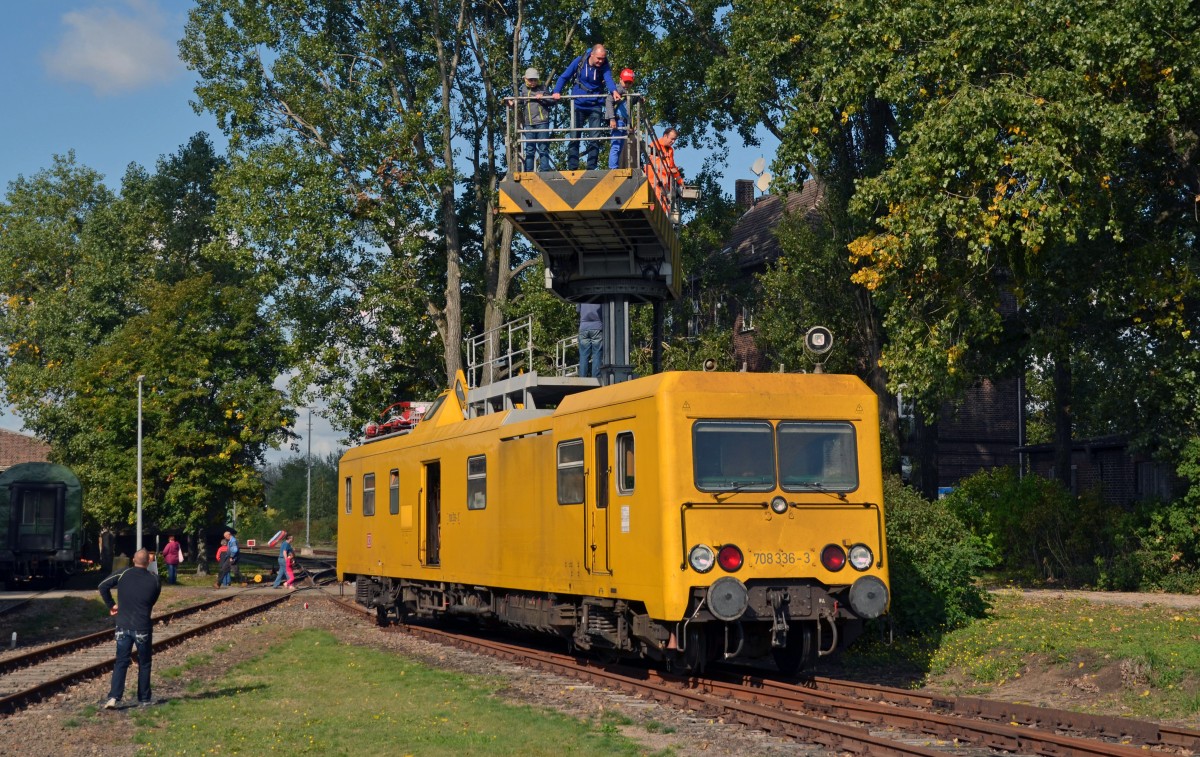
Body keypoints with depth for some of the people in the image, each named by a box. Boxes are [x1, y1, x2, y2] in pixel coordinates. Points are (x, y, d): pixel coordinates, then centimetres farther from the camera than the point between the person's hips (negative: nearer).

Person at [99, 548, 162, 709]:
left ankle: (114, 697, -7)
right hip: (143, 627, -1)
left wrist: (111, 605, 5)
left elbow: (103, 586, -5)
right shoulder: (154, 581, -3)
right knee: (144, 664, 13)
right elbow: (152, 602, 8)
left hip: (123, 626, 1)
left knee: (121, 662, 6)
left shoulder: (123, 574, -4)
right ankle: (144, 698, 19)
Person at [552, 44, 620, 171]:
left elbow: (608, 79, -28)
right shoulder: (579, 62, -9)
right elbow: (564, 77, -2)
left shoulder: (604, 66, -10)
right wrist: (557, 91, -16)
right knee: (574, 137, -1)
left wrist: (614, 91, -49)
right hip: (578, 104, 0)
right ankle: (572, 167, 2)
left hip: (595, 106, 0)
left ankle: (591, 168, 4)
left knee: (594, 138, -2)